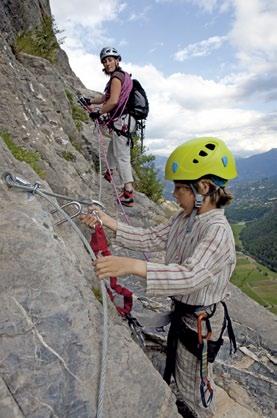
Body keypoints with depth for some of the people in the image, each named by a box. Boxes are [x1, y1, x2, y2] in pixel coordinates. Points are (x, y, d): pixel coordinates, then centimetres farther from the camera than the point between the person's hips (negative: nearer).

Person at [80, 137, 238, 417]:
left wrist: (133, 266, -55)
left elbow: (191, 275, -44)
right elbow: (151, 239, 0)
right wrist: (110, 223, -9)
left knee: (194, 379, 19)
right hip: (183, 310, 8)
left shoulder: (218, 231, -32)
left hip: (201, 319, -8)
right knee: (180, 370, 31)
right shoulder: (184, 217, -4)